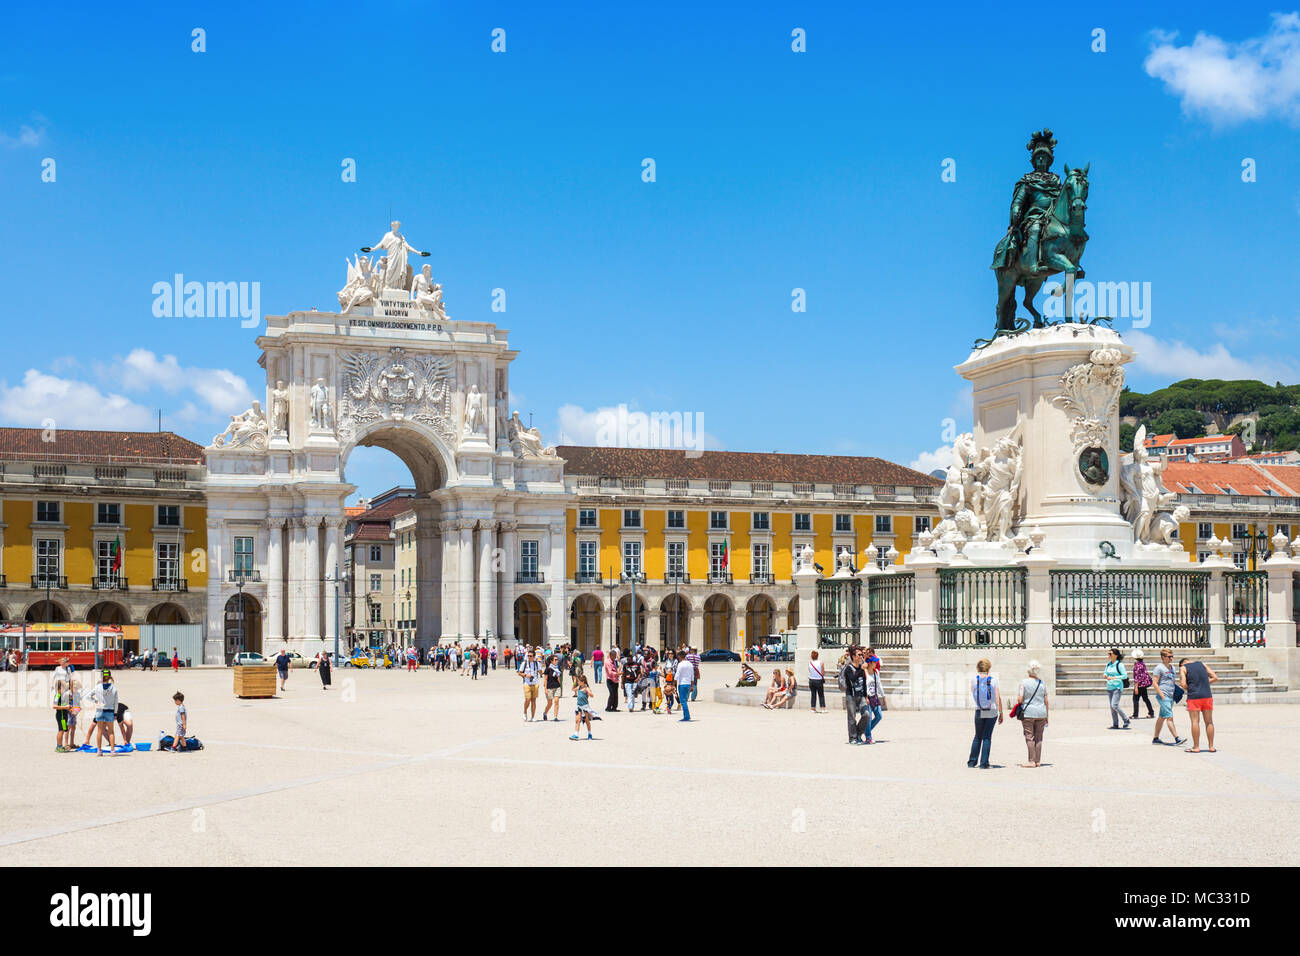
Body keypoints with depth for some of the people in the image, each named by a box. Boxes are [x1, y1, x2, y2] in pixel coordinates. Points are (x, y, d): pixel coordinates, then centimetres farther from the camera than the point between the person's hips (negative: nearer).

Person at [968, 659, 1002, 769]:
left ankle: (972, 762, 15)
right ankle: (984, 763, 0)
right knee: (987, 737, 3)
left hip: (979, 712, 1)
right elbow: (998, 698, -5)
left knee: (978, 737, 15)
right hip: (992, 711, -1)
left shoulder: (974, 679, -1)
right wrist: (1001, 713, 1)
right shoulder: (993, 680, -4)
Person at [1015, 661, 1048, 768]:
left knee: (1029, 737, 1)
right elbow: (1046, 701, 6)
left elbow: (1020, 700, -12)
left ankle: (1031, 761, -1)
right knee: (1038, 737, 9)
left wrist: (1018, 701, 11)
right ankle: (1038, 761, 11)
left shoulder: (1024, 682, -8)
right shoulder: (1042, 683, 4)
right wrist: (1047, 716, 13)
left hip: (1028, 713, -4)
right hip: (1041, 713, 4)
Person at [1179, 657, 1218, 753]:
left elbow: (1183, 684, -9)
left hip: (1194, 697, -3)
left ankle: (1196, 747, -1)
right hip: (1207, 696, 3)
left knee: (1195, 722, -1)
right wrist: (1204, 683, 15)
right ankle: (1211, 747, 12)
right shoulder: (1202, 664, 14)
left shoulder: (1183, 668, 4)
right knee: (1209, 722, 9)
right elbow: (1215, 677, 9)